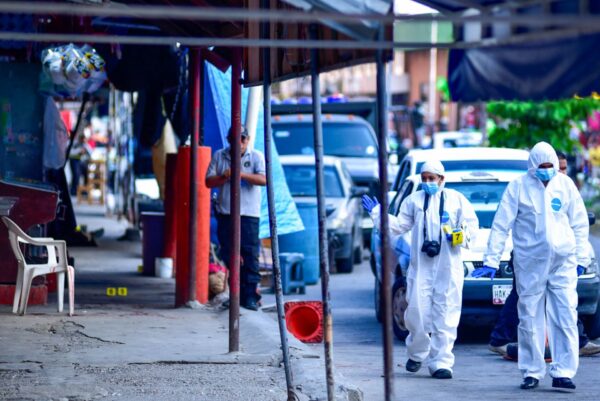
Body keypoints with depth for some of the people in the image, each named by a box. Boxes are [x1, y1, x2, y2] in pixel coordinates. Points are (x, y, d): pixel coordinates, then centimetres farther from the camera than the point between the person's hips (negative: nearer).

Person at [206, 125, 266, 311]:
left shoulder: (256, 156, 4)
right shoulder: (219, 156, 11)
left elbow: (263, 180, -10)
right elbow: (209, 181, 7)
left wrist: (241, 174, -21)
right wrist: (224, 177, -12)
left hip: (249, 214, -3)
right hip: (225, 212, 3)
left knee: (250, 255, -9)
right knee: (229, 254, 3)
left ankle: (251, 295, -9)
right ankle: (238, 293, 11)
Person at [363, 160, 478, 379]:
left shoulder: (456, 199, 10)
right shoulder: (414, 200, 16)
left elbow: (472, 224, 9)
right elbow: (399, 225, 16)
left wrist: (462, 235, -10)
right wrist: (376, 213, 8)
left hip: (449, 267, -1)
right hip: (421, 265, 1)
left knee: (446, 316, -5)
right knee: (417, 311, -4)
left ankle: (441, 363, -3)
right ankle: (416, 354, 19)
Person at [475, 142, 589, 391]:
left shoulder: (566, 185, 7)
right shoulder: (518, 187, 0)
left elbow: (580, 223, 13)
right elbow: (501, 225, -1)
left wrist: (581, 257, 7)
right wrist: (491, 261, -6)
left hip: (563, 264, 1)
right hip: (529, 265, -1)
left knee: (566, 319, -5)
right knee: (530, 321, 2)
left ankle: (563, 373, -2)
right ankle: (532, 373, 10)